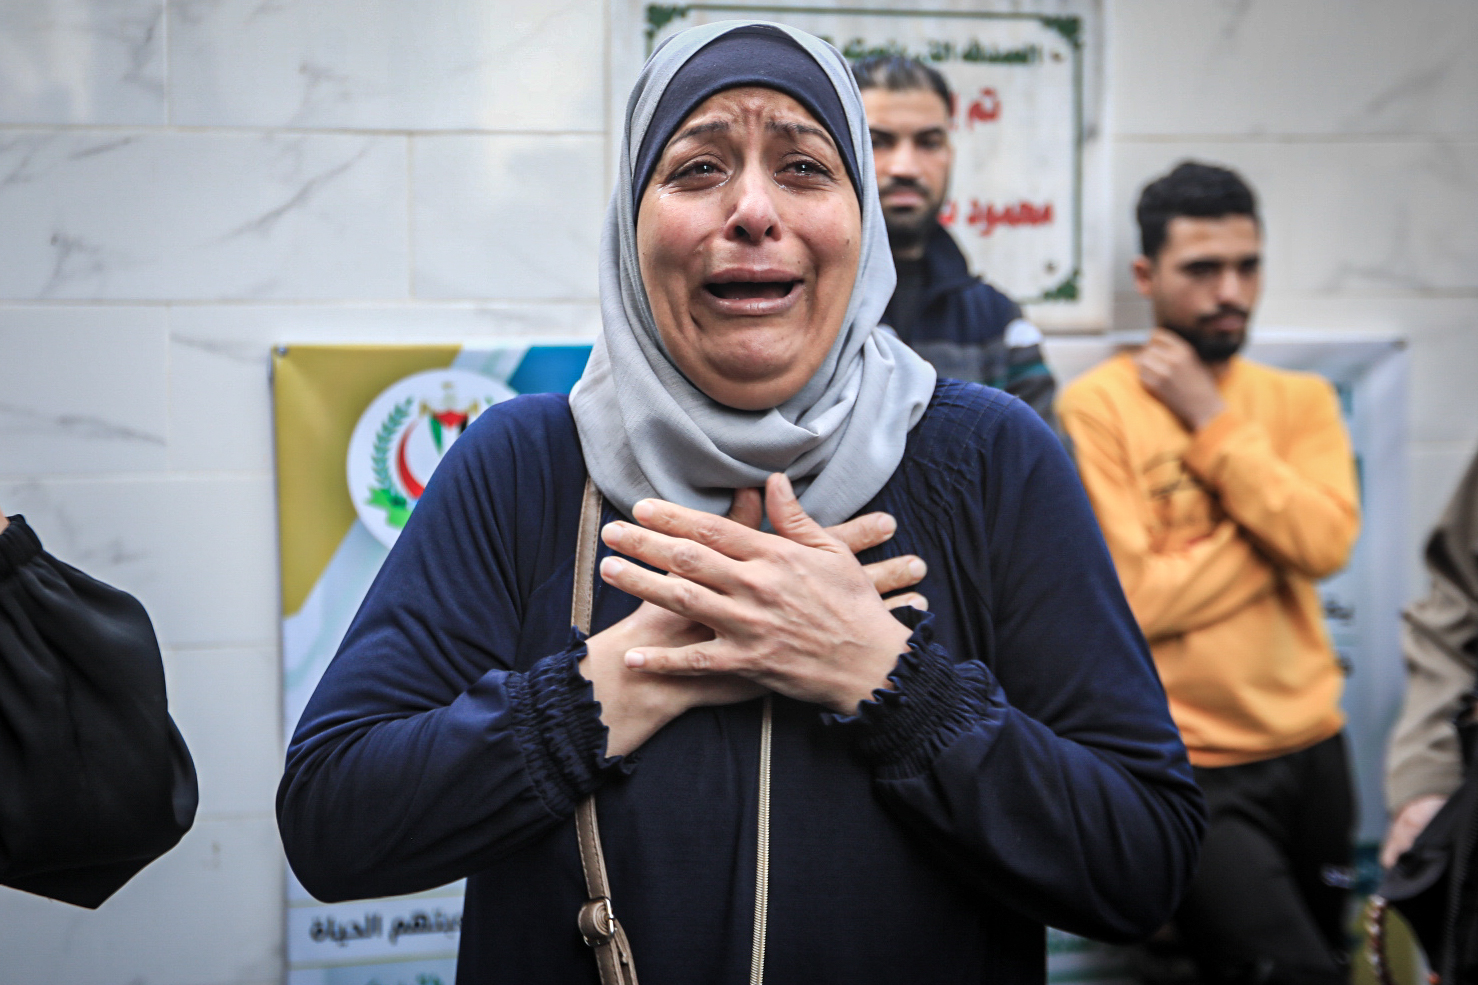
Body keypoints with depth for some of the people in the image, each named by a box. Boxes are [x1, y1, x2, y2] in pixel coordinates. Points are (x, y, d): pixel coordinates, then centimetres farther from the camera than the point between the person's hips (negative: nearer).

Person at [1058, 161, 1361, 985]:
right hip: (1190, 767, -5)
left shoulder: (1300, 401, 5)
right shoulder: (1097, 406, -9)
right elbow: (1134, 599, -18)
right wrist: (1275, 530, -9)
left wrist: (1213, 424, -12)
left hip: (1312, 747, 6)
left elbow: (1328, 543, -13)